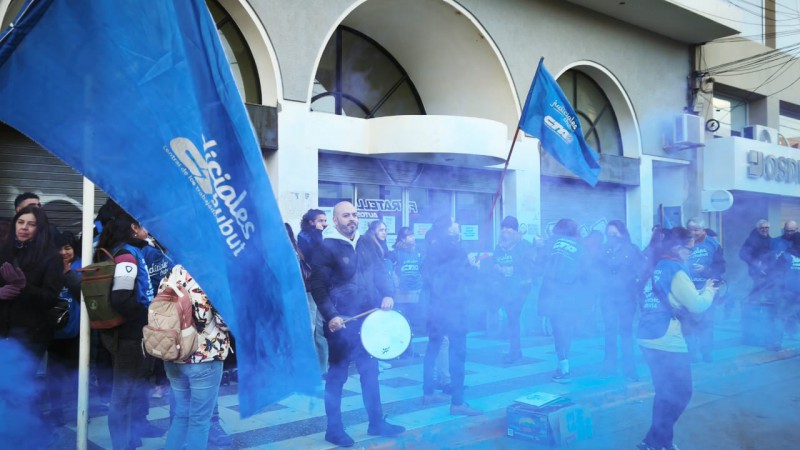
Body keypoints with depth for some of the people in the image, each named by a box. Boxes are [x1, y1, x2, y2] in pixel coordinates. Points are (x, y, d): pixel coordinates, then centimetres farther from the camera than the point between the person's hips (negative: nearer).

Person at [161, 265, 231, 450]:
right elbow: (225, 319, -16)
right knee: (200, 419, 5)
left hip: (173, 358, 6)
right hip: (205, 360, -6)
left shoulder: (168, 278, 5)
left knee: (181, 414, 19)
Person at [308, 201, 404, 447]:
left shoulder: (365, 245, 11)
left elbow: (379, 272, 17)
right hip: (342, 322, -6)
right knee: (337, 375, 3)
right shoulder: (326, 248, -9)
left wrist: (387, 294, -1)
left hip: (367, 319, 7)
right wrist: (330, 315, -23)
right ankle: (334, 429, 14)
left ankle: (376, 422, 26)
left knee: (370, 372, 14)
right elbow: (318, 286, -14)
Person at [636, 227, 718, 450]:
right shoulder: (675, 270, -12)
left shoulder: (658, 268, 14)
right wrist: (708, 291, 8)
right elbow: (697, 305, -11)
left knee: (667, 393, 20)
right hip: (667, 341, -9)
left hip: (650, 337, 9)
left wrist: (700, 291, 16)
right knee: (680, 393, 0)